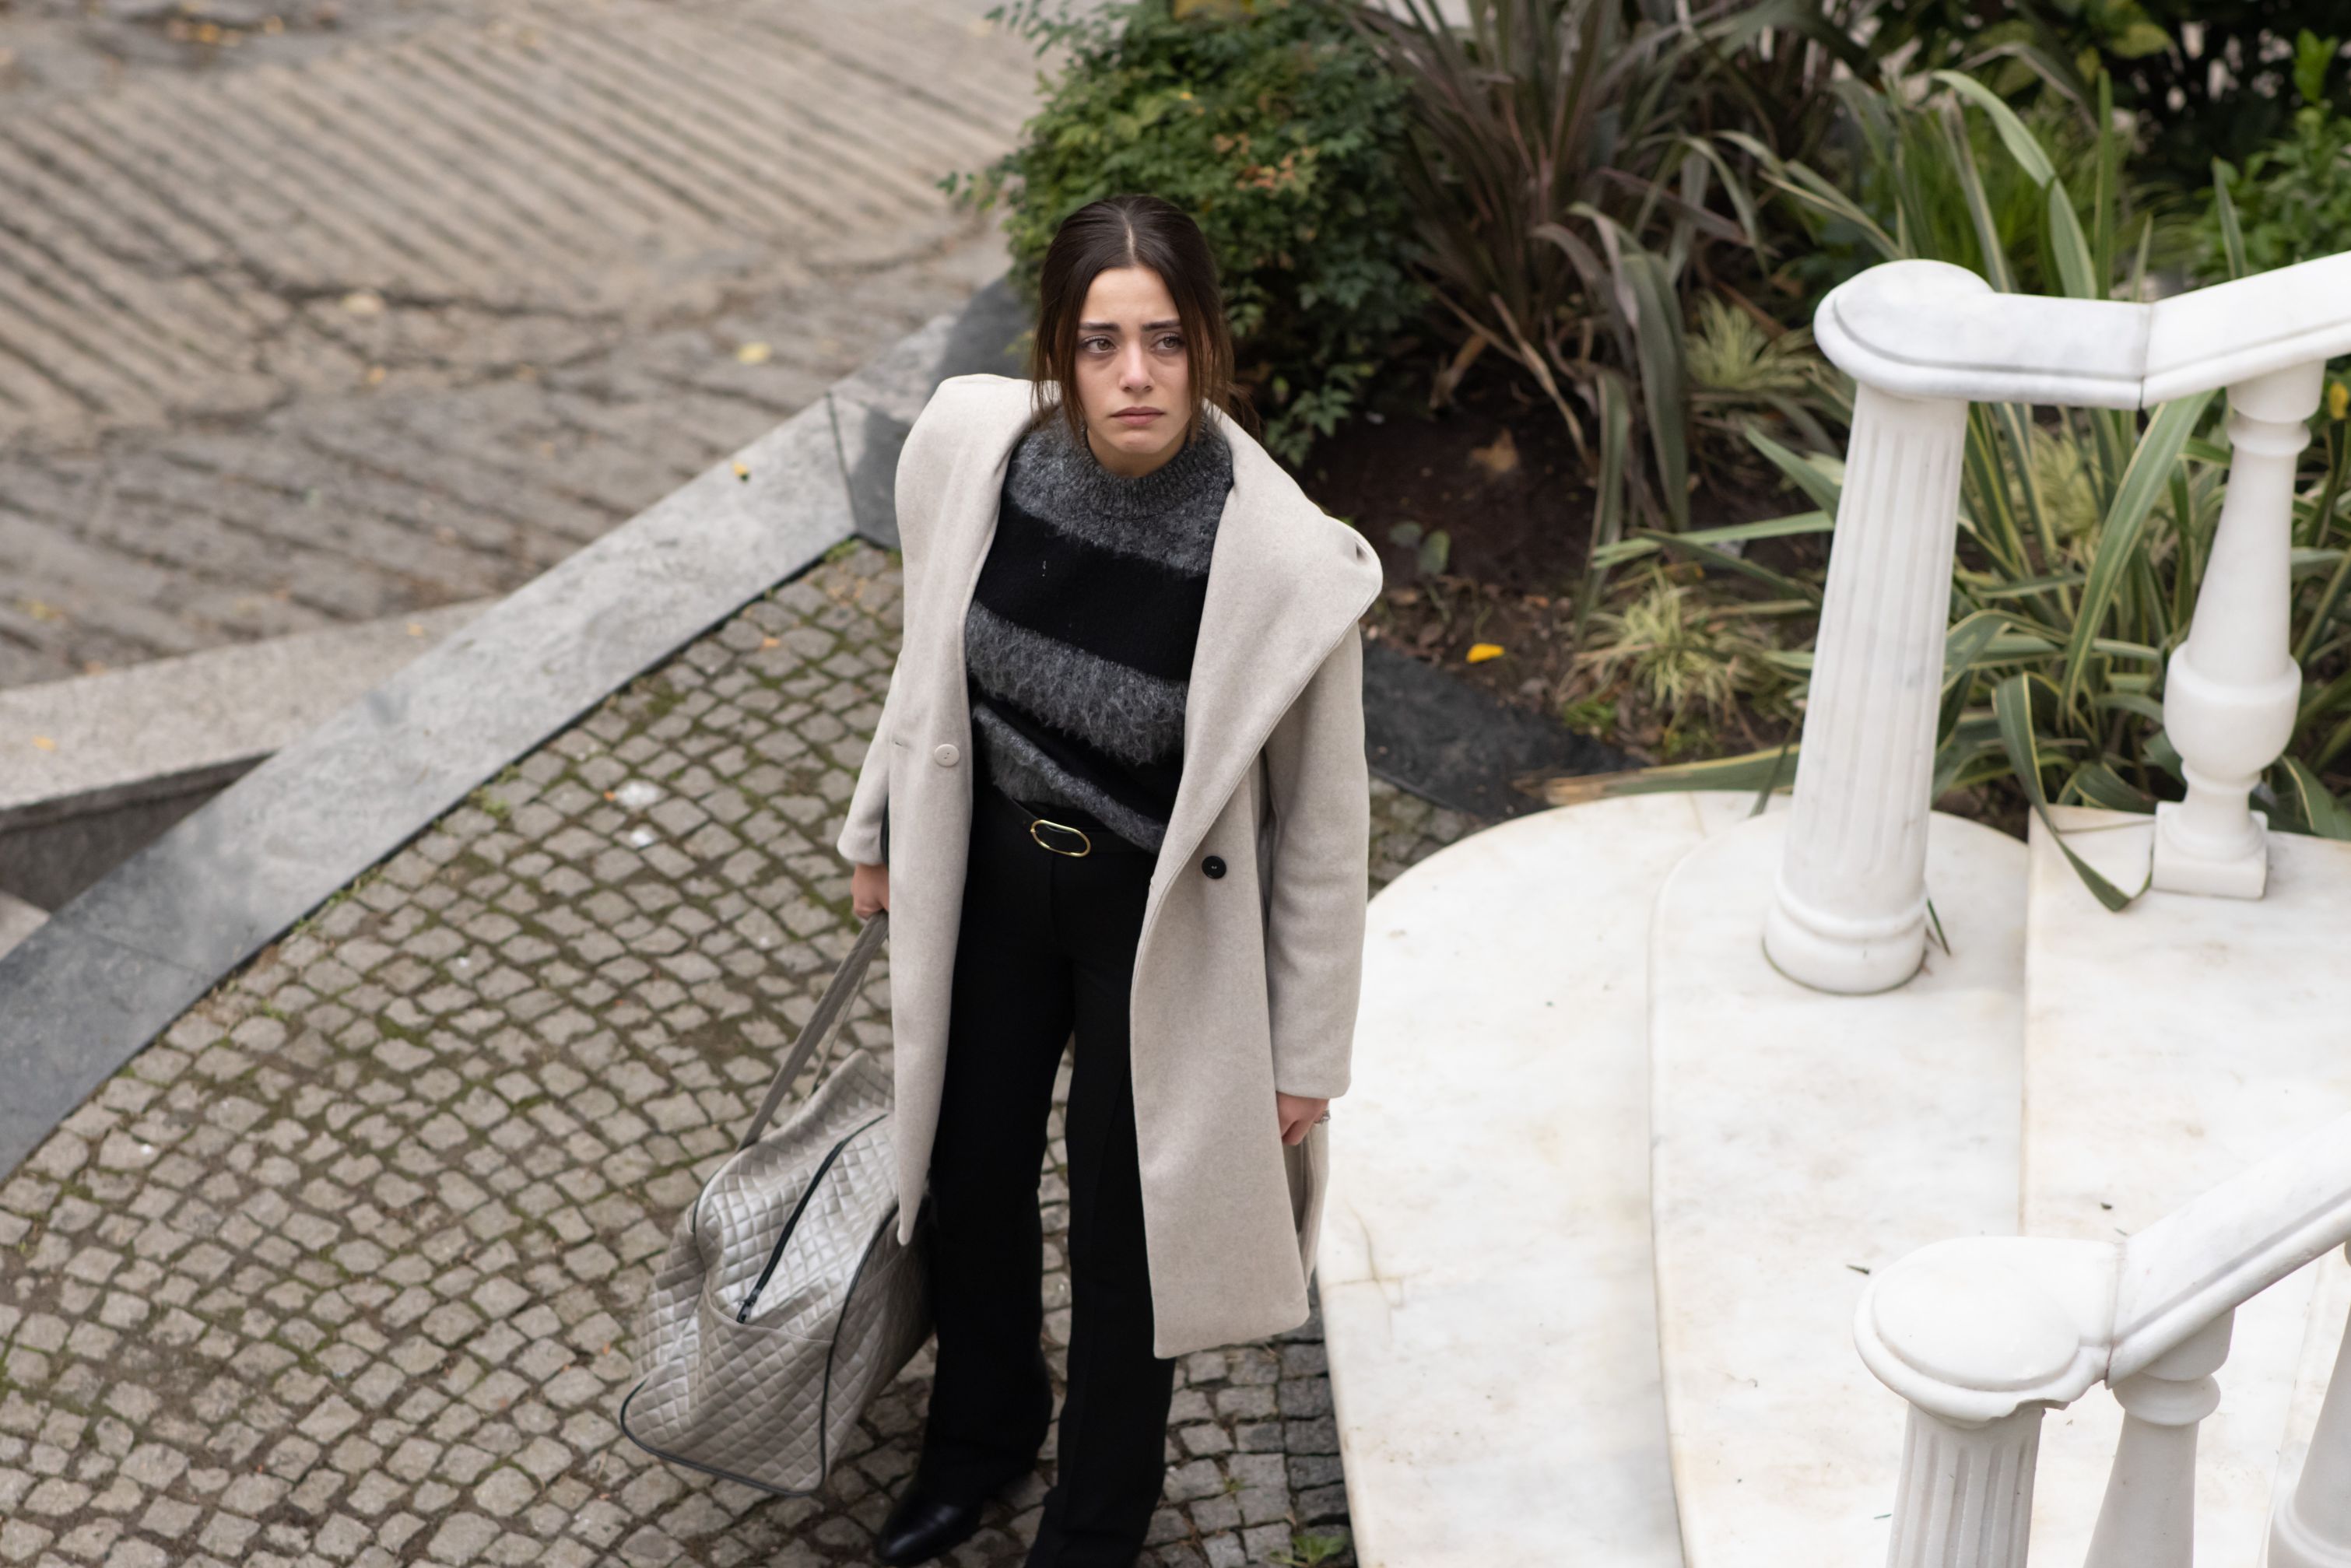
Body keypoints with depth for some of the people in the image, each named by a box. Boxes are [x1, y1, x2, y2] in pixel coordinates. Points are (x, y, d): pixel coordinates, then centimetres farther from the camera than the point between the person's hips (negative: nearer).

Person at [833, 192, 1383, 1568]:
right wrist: (885, 825, 14)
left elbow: (1323, 822, -17)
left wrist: (1307, 1051, -8)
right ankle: (985, 1423, 56)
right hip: (992, 871, 4)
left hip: (1165, 923, -4)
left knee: (1126, 1218, 16)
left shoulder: (1285, 562, -31)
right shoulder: (975, 445, -20)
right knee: (968, 1164, 24)